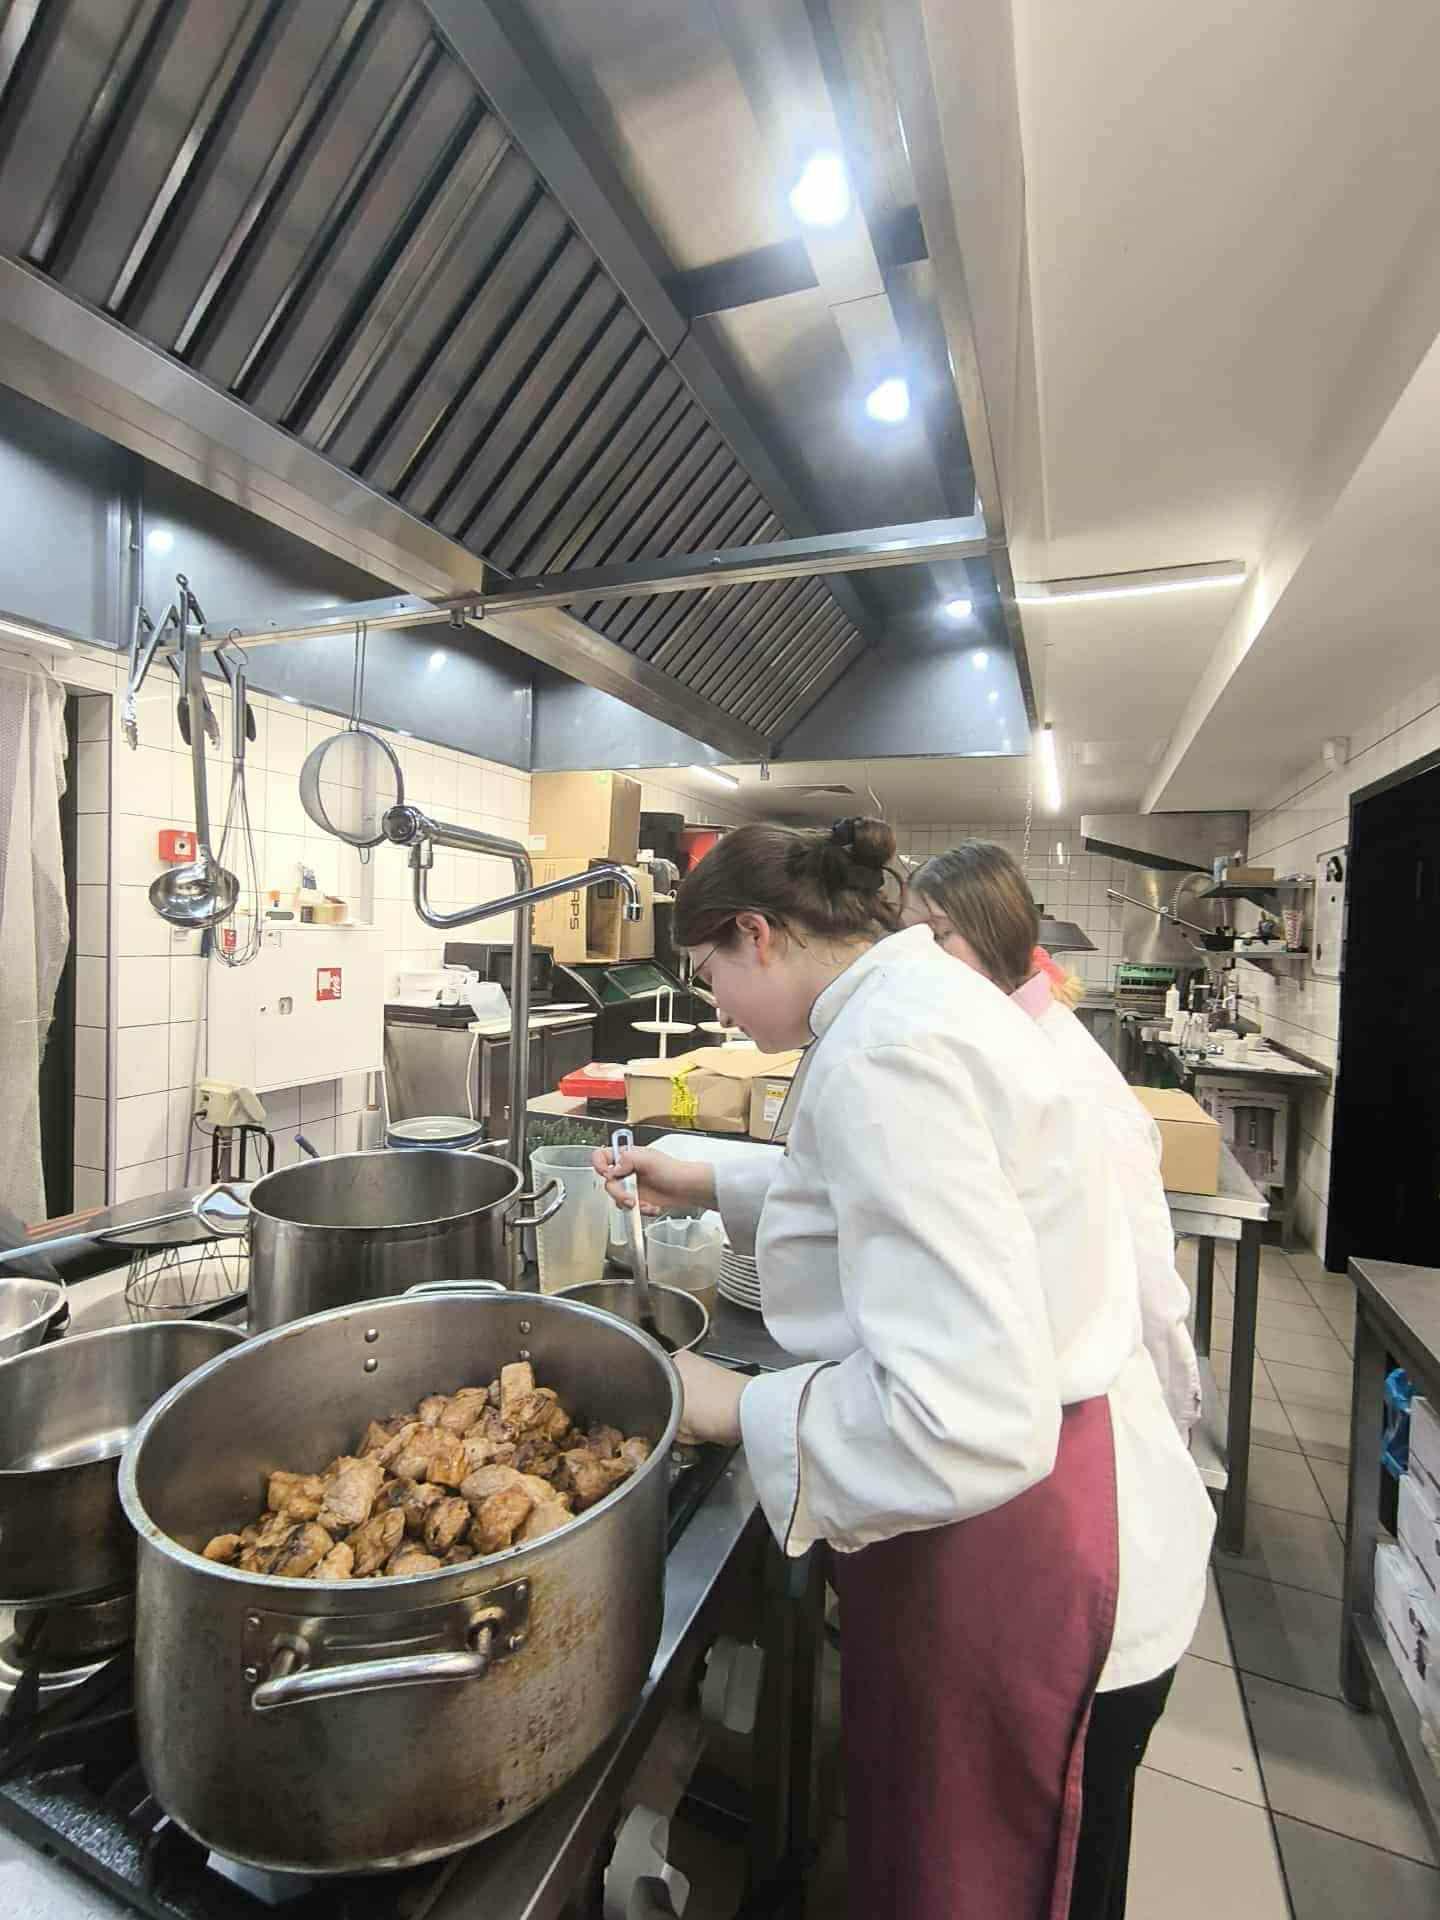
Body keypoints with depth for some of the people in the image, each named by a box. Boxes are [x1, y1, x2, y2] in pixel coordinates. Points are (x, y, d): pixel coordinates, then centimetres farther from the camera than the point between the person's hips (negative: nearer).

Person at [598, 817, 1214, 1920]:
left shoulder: (883, 1058, -29)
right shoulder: (927, 993, 3)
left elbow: (971, 1423, -33)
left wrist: (735, 1409, -20)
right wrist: (715, 1185, 16)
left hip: (1023, 1569, -9)